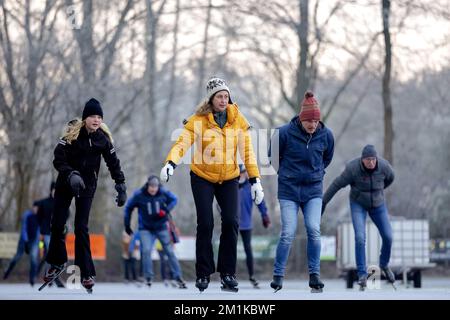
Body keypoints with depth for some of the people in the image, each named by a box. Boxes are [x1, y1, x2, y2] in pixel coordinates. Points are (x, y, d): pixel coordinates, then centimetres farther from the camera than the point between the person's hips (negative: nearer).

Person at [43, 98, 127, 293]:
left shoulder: (103, 138, -7)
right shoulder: (72, 133, -14)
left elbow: (113, 163, 1)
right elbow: (58, 158, -18)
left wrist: (121, 186, -5)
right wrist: (71, 175, -32)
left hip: (87, 185, 0)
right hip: (65, 183, 0)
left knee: (81, 228, -7)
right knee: (57, 223, 2)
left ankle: (86, 273, -4)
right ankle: (57, 262, 26)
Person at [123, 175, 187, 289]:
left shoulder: (163, 193, -12)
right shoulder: (138, 195, -14)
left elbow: (174, 199, 6)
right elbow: (128, 208, 1)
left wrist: (166, 210, -13)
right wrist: (127, 225, 5)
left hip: (161, 227, 1)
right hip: (146, 229, -1)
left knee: (170, 251, 2)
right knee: (146, 250, -19)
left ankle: (178, 278, 10)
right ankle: (148, 278, -7)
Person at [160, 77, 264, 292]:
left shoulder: (237, 119, -3)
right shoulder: (198, 120, -11)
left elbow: (247, 151, 0)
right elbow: (182, 143, -22)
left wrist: (255, 180, -4)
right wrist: (170, 163, -41)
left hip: (229, 179, 2)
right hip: (202, 178, -2)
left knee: (231, 222, -9)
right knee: (205, 224, -7)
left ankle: (227, 273, 2)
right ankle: (203, 273, 5)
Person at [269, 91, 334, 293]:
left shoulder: (325, 135, -5)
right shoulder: (285, 133, -14)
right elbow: (273, 156, 4)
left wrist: (317, 172, 10)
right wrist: (287, 173, 8)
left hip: (313, 189, 2)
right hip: (289, 190, -2)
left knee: (314, 230, -10)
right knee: (288, 233, -7)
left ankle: (314, 275, 0)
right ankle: (278, 275, 4)